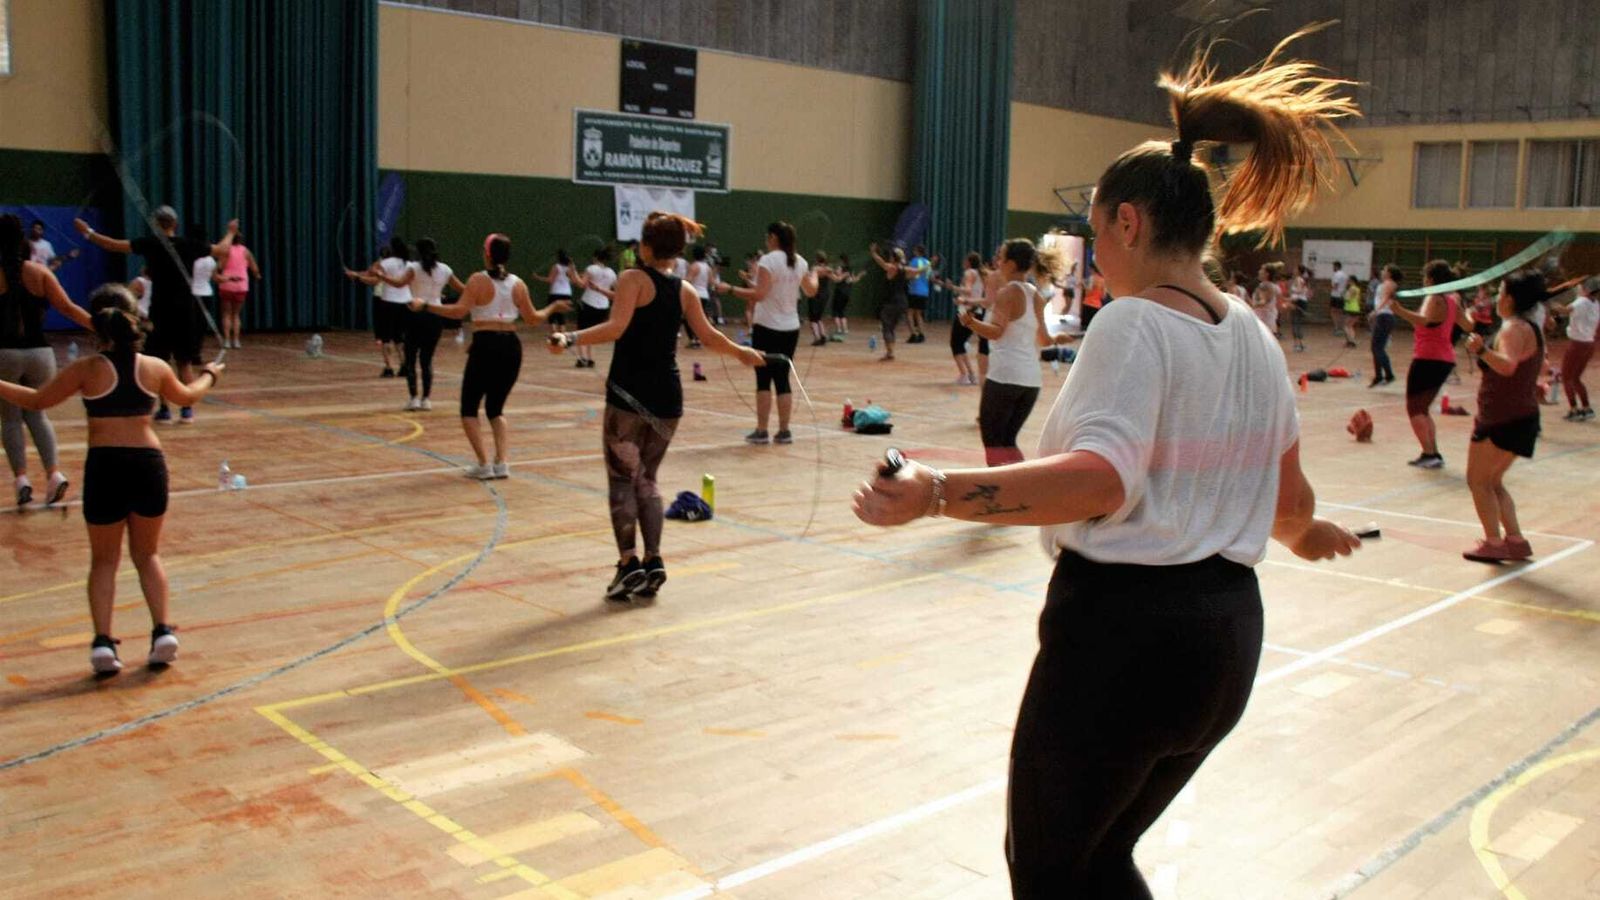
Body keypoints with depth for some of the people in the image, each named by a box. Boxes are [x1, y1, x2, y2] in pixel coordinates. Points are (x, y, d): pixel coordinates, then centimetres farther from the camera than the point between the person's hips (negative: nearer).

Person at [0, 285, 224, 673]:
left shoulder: (88, 369, -6)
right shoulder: (155, 368, 2)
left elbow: (37, 400, 3)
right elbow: (187, 397, 22)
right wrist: (209, 375, 42)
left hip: (104, 467, -2)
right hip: (149, 464, 2)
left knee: (104, 560, 13)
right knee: (148, 555, 19)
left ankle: (103, 641, 2)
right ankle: (162, 631, 6)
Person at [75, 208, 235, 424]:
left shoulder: (150, 244, -6)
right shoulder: (189, 244, 0)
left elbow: (113, 245, -5)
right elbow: (223, 250, 11)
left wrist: (88, 232, 8)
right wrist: (231, 233, 29)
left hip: (161, 311, -2)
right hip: (186, 310, 2)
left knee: (158, 362, 8)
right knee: (185, 363, 9)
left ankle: (164, 409, 5)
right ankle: (187, 409, 6)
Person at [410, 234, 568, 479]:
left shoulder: (479, 280, -7)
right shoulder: (518, 284, 7)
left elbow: (459, 311, -17)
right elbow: (533, 319, 13)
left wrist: (425, 305, -10)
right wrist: (553, 307, 31)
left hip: (485, 346, -5)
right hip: (511, 346, 5)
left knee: (469, 409, 9)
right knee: (496, 409, 18)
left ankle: (484, 465, 0)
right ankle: (501, 463, 4)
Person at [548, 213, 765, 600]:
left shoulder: (633, 279, -6)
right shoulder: (685, 291, 9)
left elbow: (615, 328, -19)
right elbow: (709, 337, 16)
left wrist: (570, 338, -25)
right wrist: (743, 352, 32)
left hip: (629, 395, -5)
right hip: (668, 397, 5)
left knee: (622, 479, 3)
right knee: (646, 479, 17)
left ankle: (629, 563, -5)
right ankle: (653, 561, 9)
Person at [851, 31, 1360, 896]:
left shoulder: (1134, 324, -15)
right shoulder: (1254, 338, 9)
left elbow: (1098, 479, -32)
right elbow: (1287, 493, 19)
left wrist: (937, 492, -42)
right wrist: (1307, 535, 42)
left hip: (1120, 631, -8)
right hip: (1225, 634, 8)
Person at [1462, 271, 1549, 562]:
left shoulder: (1513, 328, -18)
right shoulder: (1531, 327, 13)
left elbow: (1507, 366, -37)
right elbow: (1541, 366, 29)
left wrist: (1483, 350, -53)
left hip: (1506, 421, -10)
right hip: (1522, 416, 10)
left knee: (1478, 480, -6)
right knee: (1492, 482, 17)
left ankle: (1493, 543, -8)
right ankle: (1515, 540, 16)